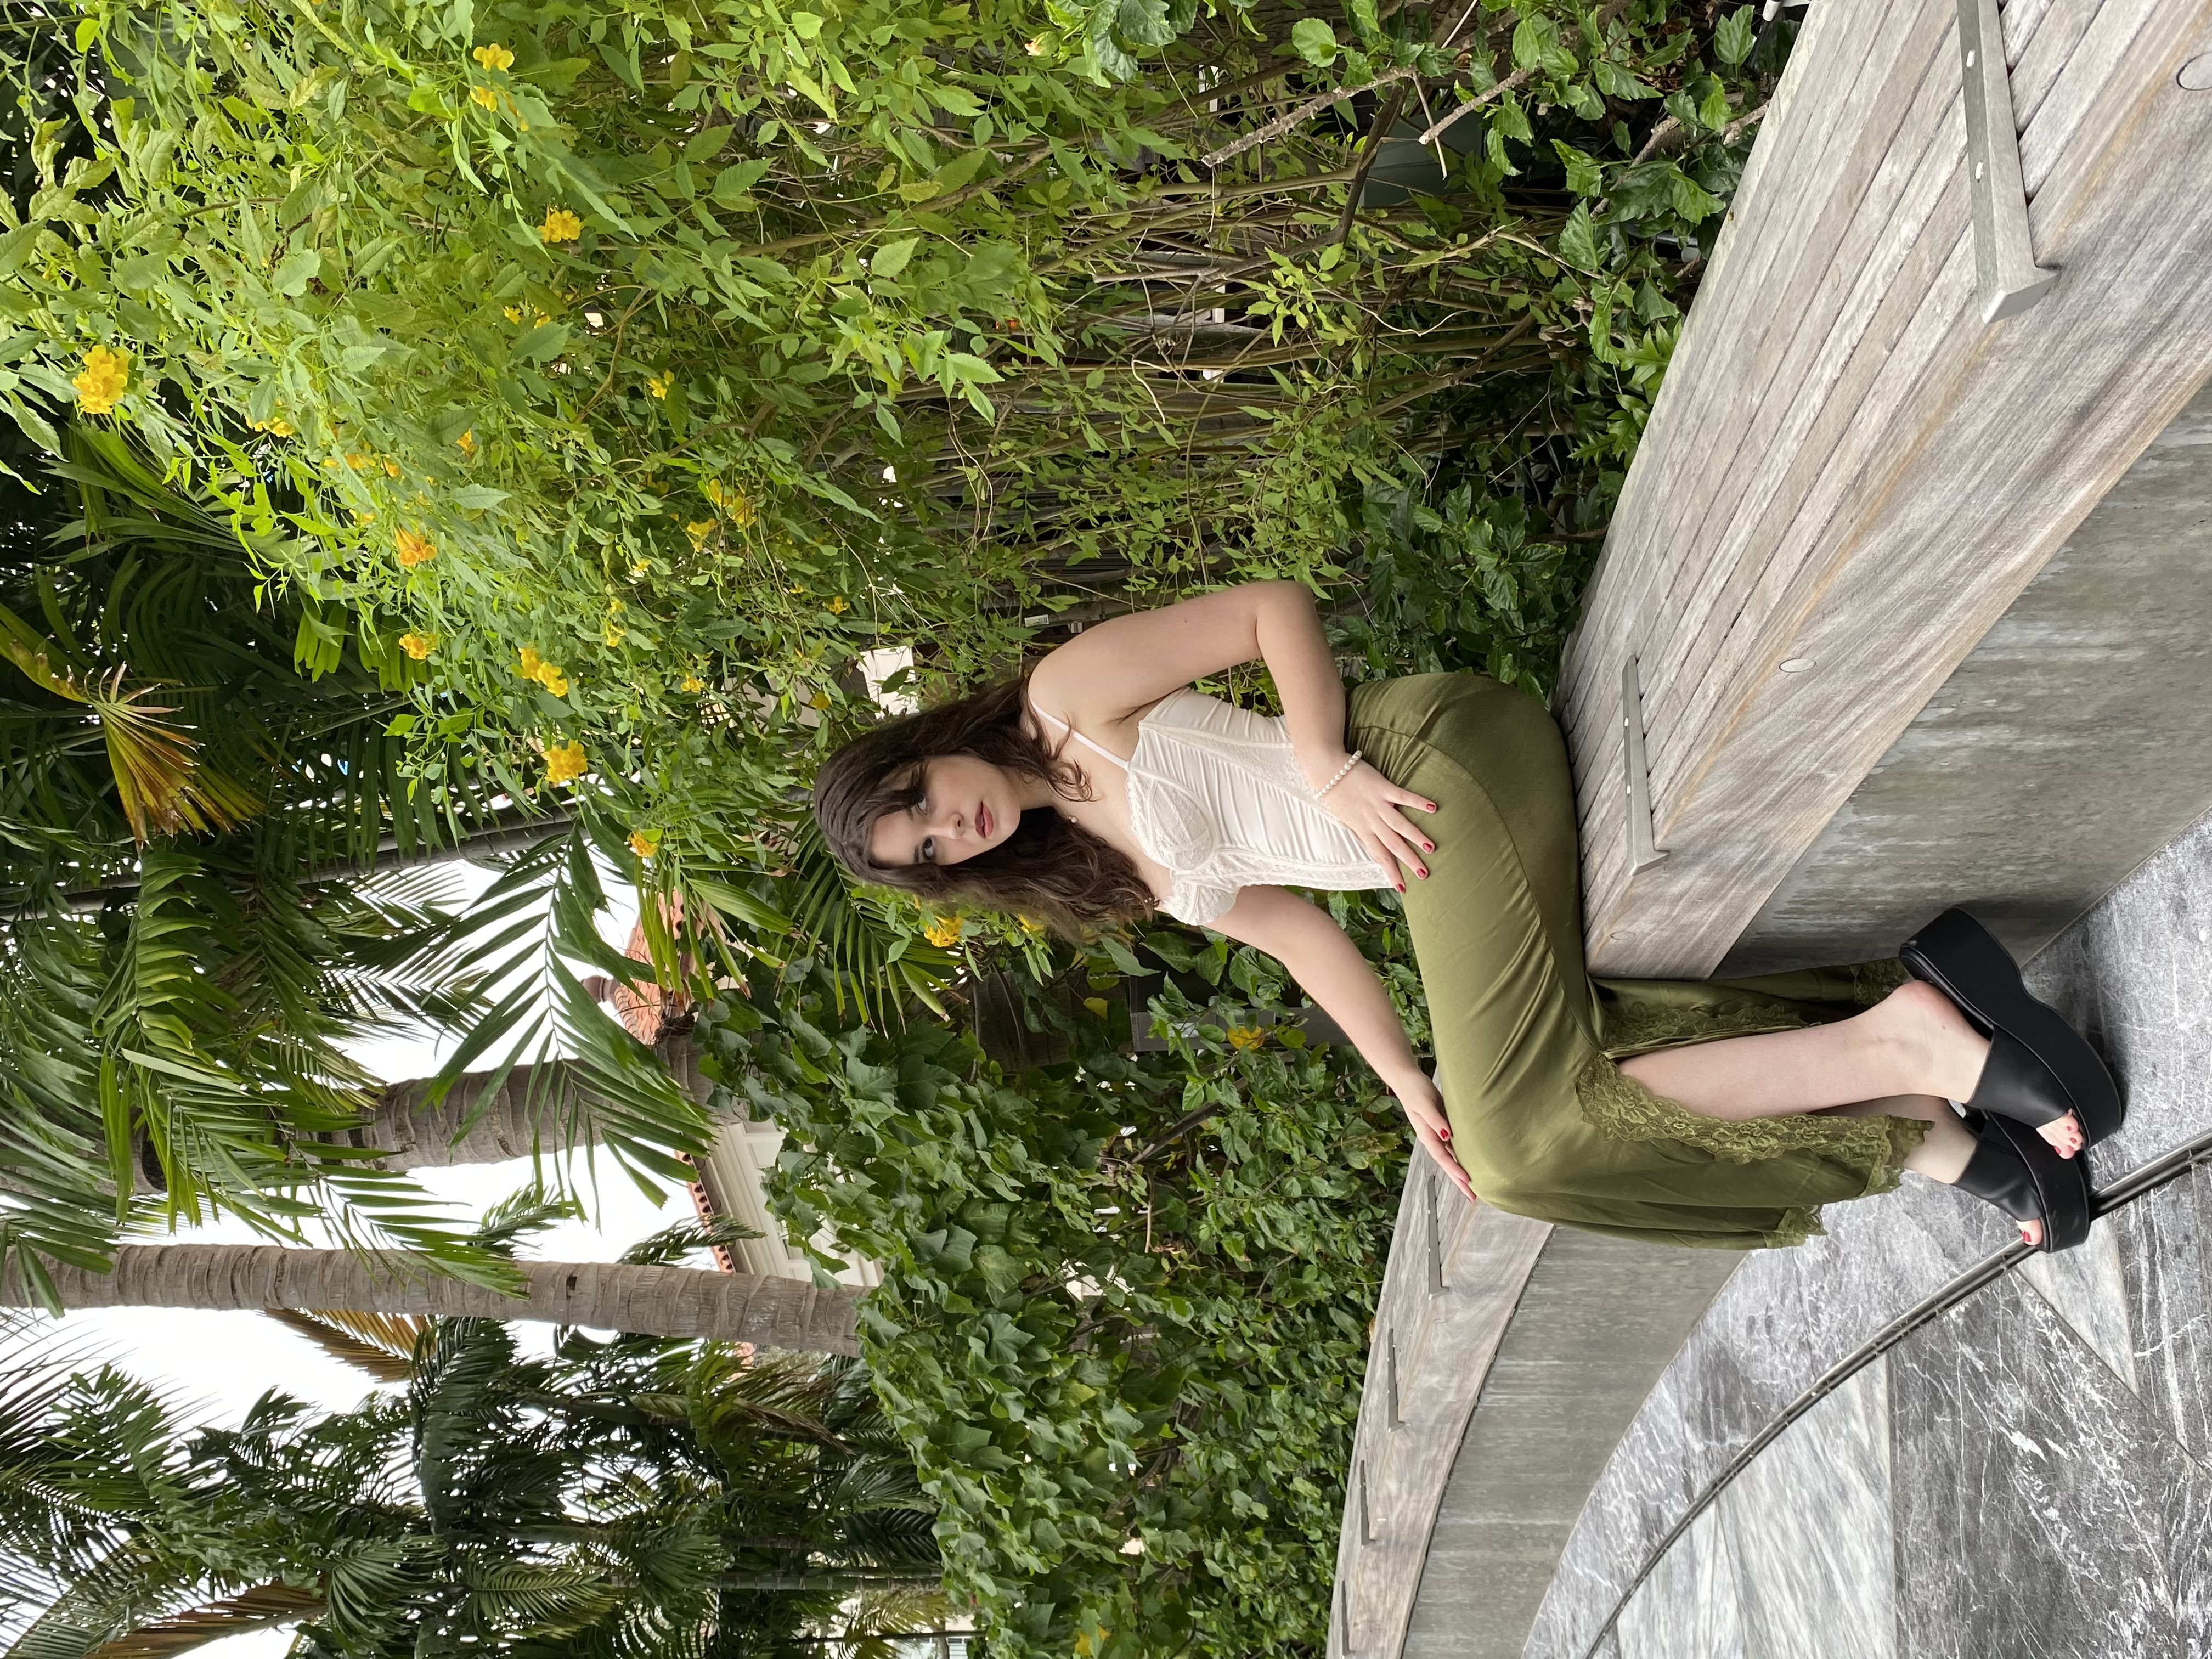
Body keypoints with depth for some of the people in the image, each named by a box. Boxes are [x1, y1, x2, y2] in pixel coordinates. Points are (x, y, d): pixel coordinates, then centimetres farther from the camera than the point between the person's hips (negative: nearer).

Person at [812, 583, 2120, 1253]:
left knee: (1519, 1139, -24)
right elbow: (1306, 935, 16)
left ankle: (1900, 1039, -23)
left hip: (1436, 754, -8)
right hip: (1423, 860, 8)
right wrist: (1410, 1090, 4)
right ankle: (1937, 1138, -19)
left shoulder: (1067, 699, 1)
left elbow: (1279, 605, -4)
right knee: (1510, 1139, -14)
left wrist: (1328, 771, -18)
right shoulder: (1153, 884, 21)